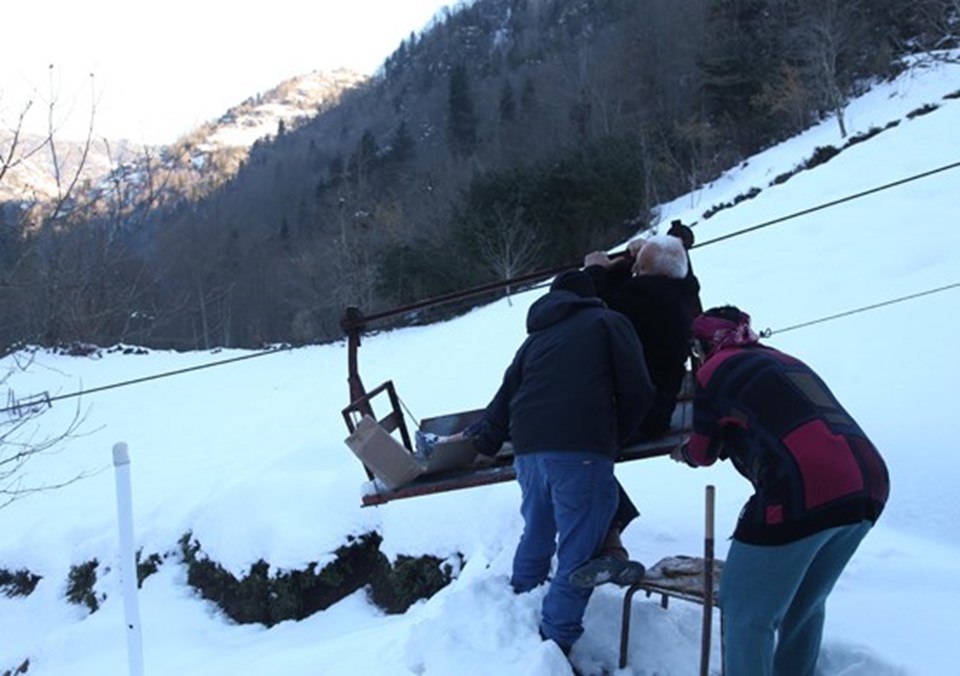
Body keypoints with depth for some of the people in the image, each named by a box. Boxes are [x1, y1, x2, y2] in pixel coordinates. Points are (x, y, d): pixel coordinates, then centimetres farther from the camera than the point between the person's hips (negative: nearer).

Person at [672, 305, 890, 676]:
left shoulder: (716, 370, 7)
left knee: (747, 611, 6)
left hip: (804, 490, -8)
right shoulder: (786, 362, 27)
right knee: (806, 603, 26)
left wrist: (683, 452, 39)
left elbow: (703, 451, 16)